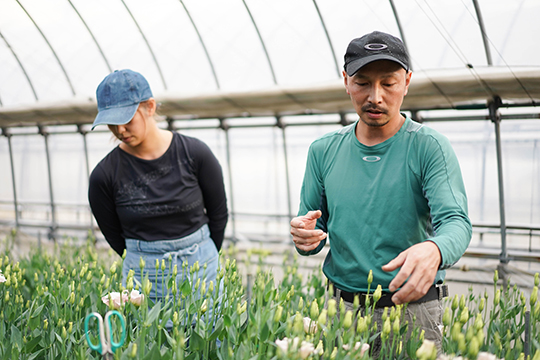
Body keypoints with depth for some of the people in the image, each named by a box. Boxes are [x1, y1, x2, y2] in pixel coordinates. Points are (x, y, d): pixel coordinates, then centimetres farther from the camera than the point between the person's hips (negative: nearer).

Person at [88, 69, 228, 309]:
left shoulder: (194, 154, -9)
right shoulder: (104, 175, -10)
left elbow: (218, 214, 5)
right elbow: (114, 236, 5)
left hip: (201, 274, 1)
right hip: (144, 282, 0)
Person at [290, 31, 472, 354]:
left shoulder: (430, 147, -10)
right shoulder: (323, 151, 4)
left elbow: (456, 222, -20)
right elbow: (314, 232, 9)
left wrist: (434, 250, -43)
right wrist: (306, 237, -16)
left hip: (412, 308, -3)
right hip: (341, 306, 4)